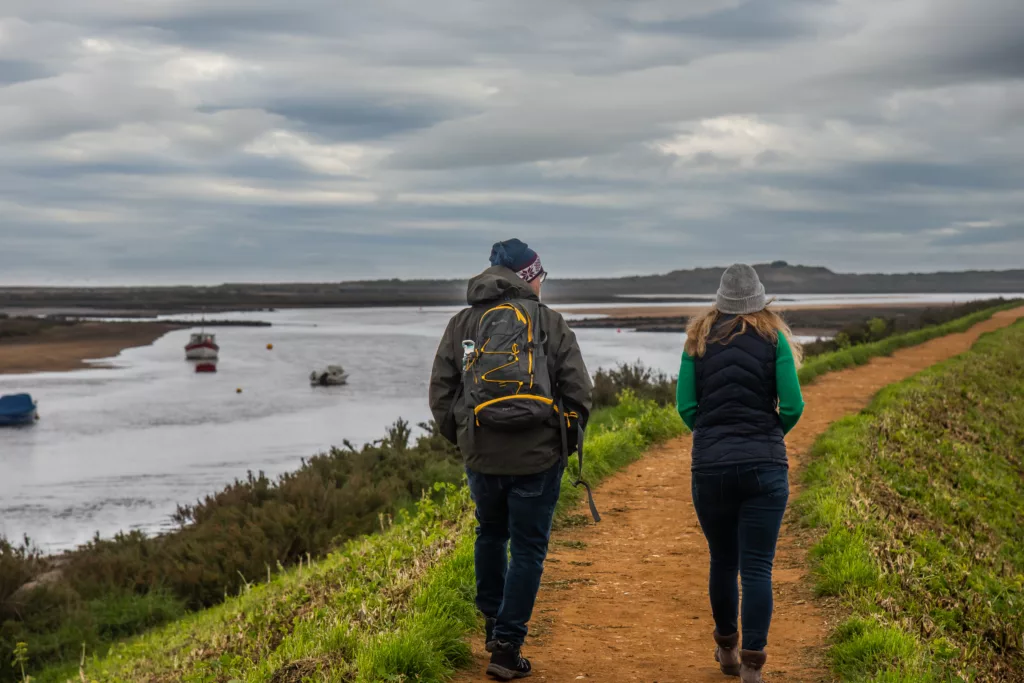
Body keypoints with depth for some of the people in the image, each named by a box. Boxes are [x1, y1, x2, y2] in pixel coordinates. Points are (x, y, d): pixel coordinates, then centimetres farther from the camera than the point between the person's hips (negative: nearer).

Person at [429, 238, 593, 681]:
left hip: (480, 456, 3)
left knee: (491, 536, 25)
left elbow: (440, 395, 4)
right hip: (538, 458, -3)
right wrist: (563, 442, 9)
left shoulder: (461, 325, 5)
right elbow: (580, 392, -4)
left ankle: (492, 623, 35)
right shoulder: (550, 324, -3)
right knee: (528, 549, 6)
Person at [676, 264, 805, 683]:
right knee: (757, 568, -1)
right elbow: (792, 407, -5)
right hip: (765, 466, -2)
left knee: (722, 562, 17)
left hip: (710, 467, 2)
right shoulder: (773, 338, 1)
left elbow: (685, 406, 0)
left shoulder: (698, 339, 6)